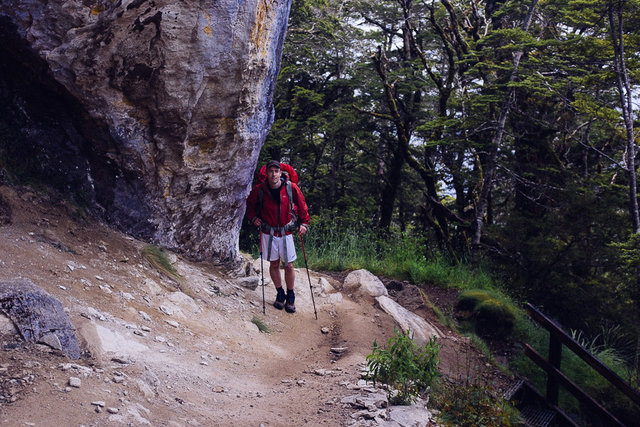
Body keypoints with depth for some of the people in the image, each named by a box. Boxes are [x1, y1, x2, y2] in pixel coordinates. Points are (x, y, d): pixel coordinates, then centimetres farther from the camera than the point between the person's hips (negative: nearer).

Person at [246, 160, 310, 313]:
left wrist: (304, 223, 0)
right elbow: (250, 204, 13)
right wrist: (253, 218, 0)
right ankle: (280, 294, 26)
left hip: (286, 233, -1)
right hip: (268, 233, 1)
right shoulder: (259, 190, -7)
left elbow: (301, 205, 5)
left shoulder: (291, 188, -8)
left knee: (289, 266, 3)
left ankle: (290, 296, 19)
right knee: (274, 264, 9)